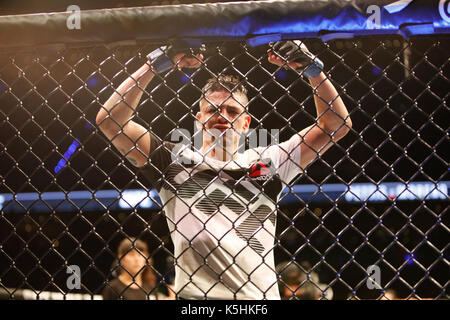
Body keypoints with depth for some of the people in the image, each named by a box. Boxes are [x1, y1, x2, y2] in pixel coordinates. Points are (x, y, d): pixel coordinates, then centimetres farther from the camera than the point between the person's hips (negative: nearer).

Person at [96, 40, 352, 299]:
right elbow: (110, 120, 7)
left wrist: (312, 69, 9)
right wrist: (156, 64, 5)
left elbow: (337, 125, 18)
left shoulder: (267, 162, 17)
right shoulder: (173, 161, 13)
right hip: (194, 294, -3)